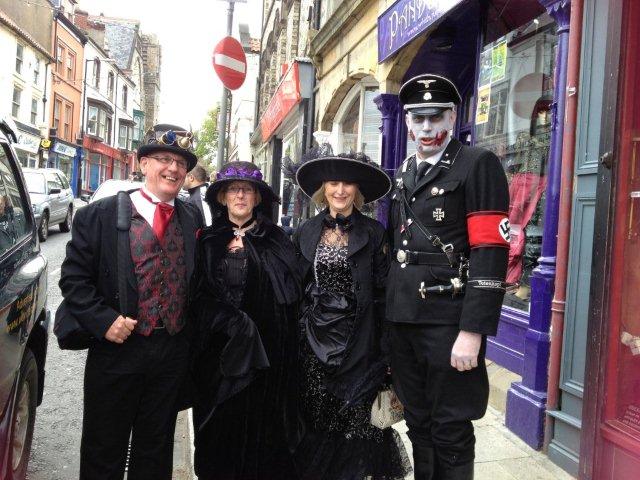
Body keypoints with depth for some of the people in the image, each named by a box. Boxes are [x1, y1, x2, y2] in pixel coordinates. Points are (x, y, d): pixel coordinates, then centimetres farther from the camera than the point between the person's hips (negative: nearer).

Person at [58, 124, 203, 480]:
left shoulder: (193, 218, 5)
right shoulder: (99, 215, -5)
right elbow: (74, 278, -6)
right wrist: (104, 320, -16)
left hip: (173, 355, 3)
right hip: (117, 349, -2)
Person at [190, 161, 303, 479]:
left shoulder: (277, 240, 6)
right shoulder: (207, 242, 6)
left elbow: (291, 293, 1)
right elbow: (198, 296, -2)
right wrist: (232, 323, -13)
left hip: (268, 354, 0)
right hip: (220, 354, 0)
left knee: (265, 432, 5)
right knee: (220, 435, 7)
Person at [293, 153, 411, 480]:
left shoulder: (373, 233, -3)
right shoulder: (305, 233, 6)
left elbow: (382, 293, -4)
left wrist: (385, 351, -6)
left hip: (358, 342, -2)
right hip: (314, 341, 3)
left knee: (357, 418, 3)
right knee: (315, 418, 10)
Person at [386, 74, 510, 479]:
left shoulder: (478, 165, -6)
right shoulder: (405, 172, 15)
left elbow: (491, 253, -14)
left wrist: (472, 332, -19)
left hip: (449, 320, -6)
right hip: (404, 319, 7)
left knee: (450, 432, 6)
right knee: (418, 423, 18)